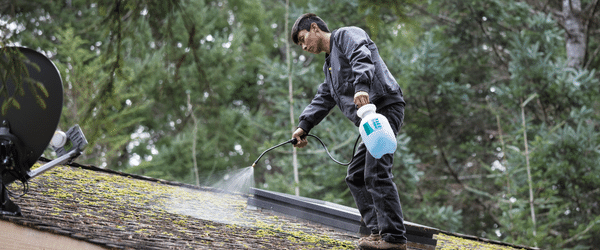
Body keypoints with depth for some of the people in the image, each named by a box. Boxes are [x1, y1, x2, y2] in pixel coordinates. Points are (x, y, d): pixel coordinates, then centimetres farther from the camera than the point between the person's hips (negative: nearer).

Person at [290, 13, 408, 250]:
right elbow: (322, 99, 29)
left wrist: (361, 86, -36)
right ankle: (378, 231, 7)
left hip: (385, 107, -11)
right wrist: (304, 126, 16)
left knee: (376, 173, -17)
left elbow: (361, 57, -19)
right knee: (356, 176, 10)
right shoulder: (330, 65, 31)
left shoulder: (346, 35, 1)